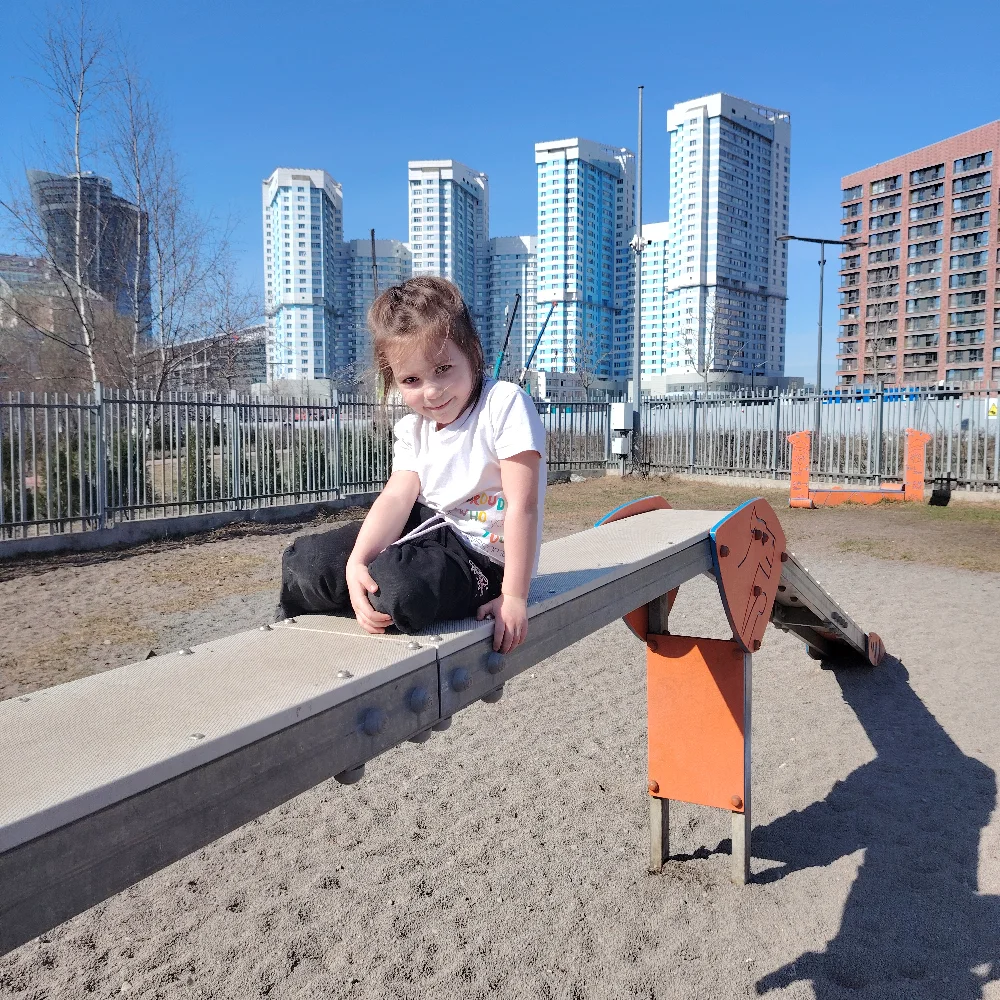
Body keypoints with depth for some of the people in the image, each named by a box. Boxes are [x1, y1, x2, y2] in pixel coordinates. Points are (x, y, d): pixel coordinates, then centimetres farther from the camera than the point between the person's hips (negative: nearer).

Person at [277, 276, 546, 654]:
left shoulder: (504, 403, -16)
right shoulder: (412, 430, 6)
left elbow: (523, 505, -19)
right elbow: (396, 498, -9)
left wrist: (514, 597, -22)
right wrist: (357, 562, -27)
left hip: (484, 555, -6)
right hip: (428, 527, 6)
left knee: (401, 588, -38)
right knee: (306, 562, -10)